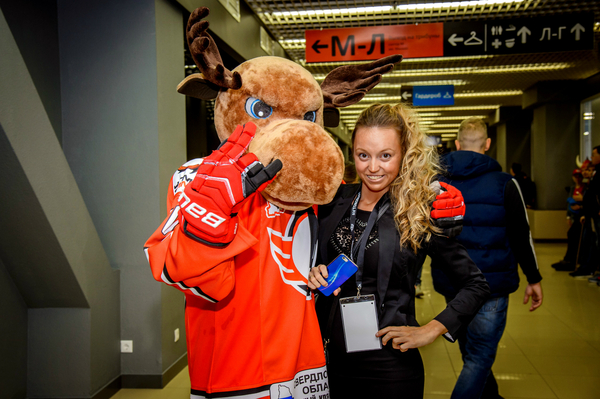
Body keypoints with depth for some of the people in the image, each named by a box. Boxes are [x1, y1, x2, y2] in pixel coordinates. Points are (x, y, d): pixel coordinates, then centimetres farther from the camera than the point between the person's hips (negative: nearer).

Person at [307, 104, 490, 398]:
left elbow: (476, 285, -3)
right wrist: (313, 275, -8)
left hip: (390, 368, -3)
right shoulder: (335, 201, 1)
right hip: (333, 360, 4)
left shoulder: (418, 214, -10)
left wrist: (430, 330, -10)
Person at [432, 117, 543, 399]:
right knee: (479, 358, 2)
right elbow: (521, 235, -4)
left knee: (472, 352, 22)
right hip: (490, 283, -4)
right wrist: (533, 278, 7)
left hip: (450, 282, 5)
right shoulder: (504, 183, -7)